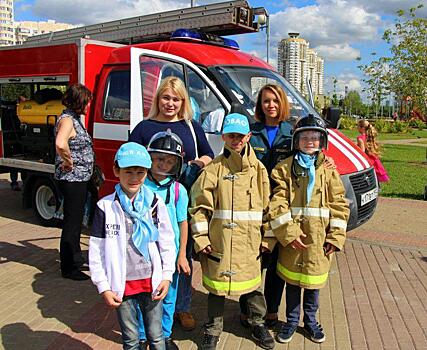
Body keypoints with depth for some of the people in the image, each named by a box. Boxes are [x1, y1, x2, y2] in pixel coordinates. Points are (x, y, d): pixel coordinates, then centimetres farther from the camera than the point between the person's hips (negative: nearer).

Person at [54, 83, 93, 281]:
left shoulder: (74, 119, 12)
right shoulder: (67, 120, -18)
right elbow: (60, 144, -38)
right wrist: (69, 162, -23)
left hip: (79, 178, 10)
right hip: (72, 179, -10)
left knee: (76, 220, 21)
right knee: (71, 222, 0)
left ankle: (76, 258, 37)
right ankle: (68, 268, 12)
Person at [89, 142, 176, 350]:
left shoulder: (155, 203, -3)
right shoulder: (106, 207, -6)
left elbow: (167, 242, 2)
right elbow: (96, 251, -3)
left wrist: (166, 277, -2)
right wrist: (104, 288, -4)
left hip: (151, 282, 1)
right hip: (122, 285, 0)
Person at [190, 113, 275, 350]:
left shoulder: (258, 169, 5)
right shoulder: (214, 168, -3)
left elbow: (268, 206, 6)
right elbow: (199, 206, -3)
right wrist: (200, 239, -7)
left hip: (250, 242, 2)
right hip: (219, 241, -2)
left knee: (253, 283, 15)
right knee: (217, 286, 11)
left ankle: (257, 323, 40)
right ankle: (213, 329, 32)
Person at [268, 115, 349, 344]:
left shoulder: (328, 170, 3)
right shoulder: (285, 168, -2)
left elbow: (339, 204, 2)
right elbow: (277, 203, -9)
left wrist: (336, 236, -4)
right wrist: (288, 231, -17)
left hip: (318, 238, 1)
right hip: (292, 238, -1)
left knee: (313, 281, 14)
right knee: (292, 280, 12)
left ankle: (310, 320, 35)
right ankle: (292, 321, 31)